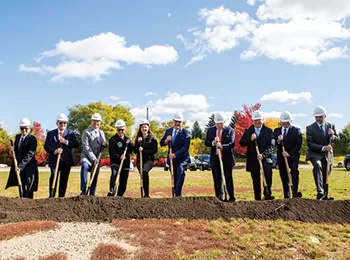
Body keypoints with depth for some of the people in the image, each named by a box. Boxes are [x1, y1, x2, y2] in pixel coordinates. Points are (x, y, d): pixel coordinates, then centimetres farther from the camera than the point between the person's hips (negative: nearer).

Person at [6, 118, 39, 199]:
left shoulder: (32, 139, -13)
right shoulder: (17, 136, 10)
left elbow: (29, 155, -19)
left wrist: (20, 166, -25)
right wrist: (13, 149, -1)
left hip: (29, 167, -7)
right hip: (19, 166, 7)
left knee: (29, 189, -3)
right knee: (21, 187, 13)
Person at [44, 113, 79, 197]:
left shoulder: (71, 133, 9)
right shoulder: (50, 133, 9)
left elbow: (76, 144, -3)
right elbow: (46, 146, 0)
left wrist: (66, 142, -16)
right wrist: (54, 151, -18)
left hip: (66, 161, 1)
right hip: (54, 160, -1)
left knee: (64, 180, 5)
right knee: (53, 177, -17)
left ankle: (61, 198, 15)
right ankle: (51, 196, -9)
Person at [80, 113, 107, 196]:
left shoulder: (101, 133, 14)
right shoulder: (87, 132, -6)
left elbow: (104, 145, 20)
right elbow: (86, 147, -13)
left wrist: (104, 144, -5)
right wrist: (93, 158, -20)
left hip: (97, 157, 6)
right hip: (87, 156, -6)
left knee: (95, 176, 8)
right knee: (84, 166, -34)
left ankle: (92, 194, 21)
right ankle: (83, 190, -32)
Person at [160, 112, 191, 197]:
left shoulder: (186, 132, -7)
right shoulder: (168, 131, 8)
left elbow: (186, 147, -16)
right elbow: (161, 143, 9)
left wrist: (175, 154, -26)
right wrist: (166, 140, -14)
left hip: (182, 158, -5)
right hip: (171, 158, 5)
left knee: (180, 171, -26)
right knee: (174, 176, 11)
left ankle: (178, 193, -24)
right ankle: (175, 193, 24)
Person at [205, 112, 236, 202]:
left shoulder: (230, 130, 0)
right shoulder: (210, 130, 9)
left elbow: (232, 144, -9)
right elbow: (206, 143, 4)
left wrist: (222, 147, -25)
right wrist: (213, 142, -16)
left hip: (227, 157, -3)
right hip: (215, 158, 3)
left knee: (228, 178, 0)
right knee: (217, 179, 7)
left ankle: (231, 197, 8)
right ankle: (219, 197, 16)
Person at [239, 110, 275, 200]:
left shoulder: (268, 131, 5)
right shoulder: (248, 131, 11)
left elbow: (271, 145, -4)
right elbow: (241, 143, 4)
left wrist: (263, 154, -18)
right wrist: (250, 139, -14)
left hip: (265, 159, -2)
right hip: (253, 160, 2)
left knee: (268, 172, -27)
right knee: (256, 181, 8)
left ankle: (267, 194, -23)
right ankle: (257, 198, 18)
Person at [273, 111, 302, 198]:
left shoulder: (296, 130, 3)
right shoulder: (276, 131, 11)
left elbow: (298, 145, -5)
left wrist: (290, 153, -16)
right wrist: (278, 141, -17)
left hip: (293, 156, -3)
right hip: (281, 157, 3)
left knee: (294, 171, -26)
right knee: (284, 178, 5)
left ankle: (295, 193, -27)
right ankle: (287, 196, 14)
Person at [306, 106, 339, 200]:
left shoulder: (331, 126, 6)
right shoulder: (310, 128, -5)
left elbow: (337, 139, 9)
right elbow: (309, 144, -11)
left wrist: (332, 135, -15)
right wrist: (322, 148, -24)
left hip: (327, 154, 4)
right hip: (315, 153, -4)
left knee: (325, 176, 10)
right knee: (317, 166, -34)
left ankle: (324, 196, 28)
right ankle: (320, 193, -36)